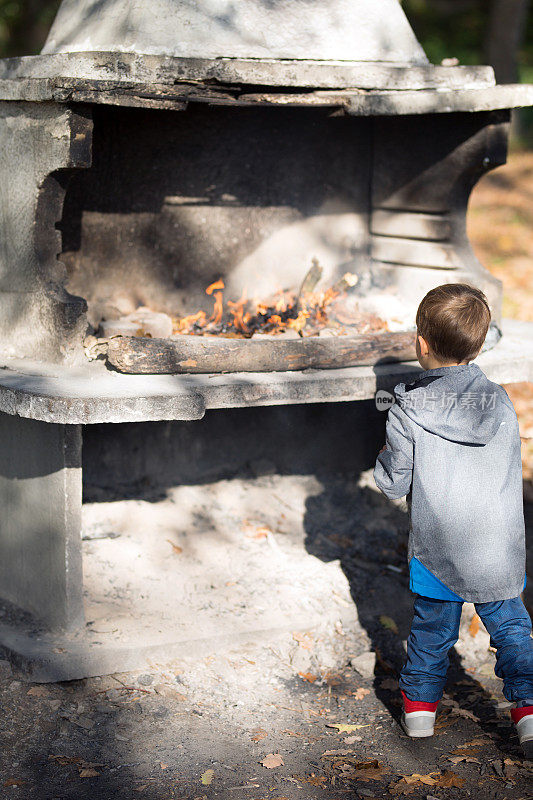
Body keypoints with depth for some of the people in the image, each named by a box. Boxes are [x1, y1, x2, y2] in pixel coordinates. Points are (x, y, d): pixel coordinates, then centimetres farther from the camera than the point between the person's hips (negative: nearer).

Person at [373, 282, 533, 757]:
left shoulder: (408, 410, -15)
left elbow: (392, 483, -9)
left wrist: (388, 457, 10)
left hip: (438, 549, -1)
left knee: (433, 628, 17)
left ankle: (420, 705, 32)